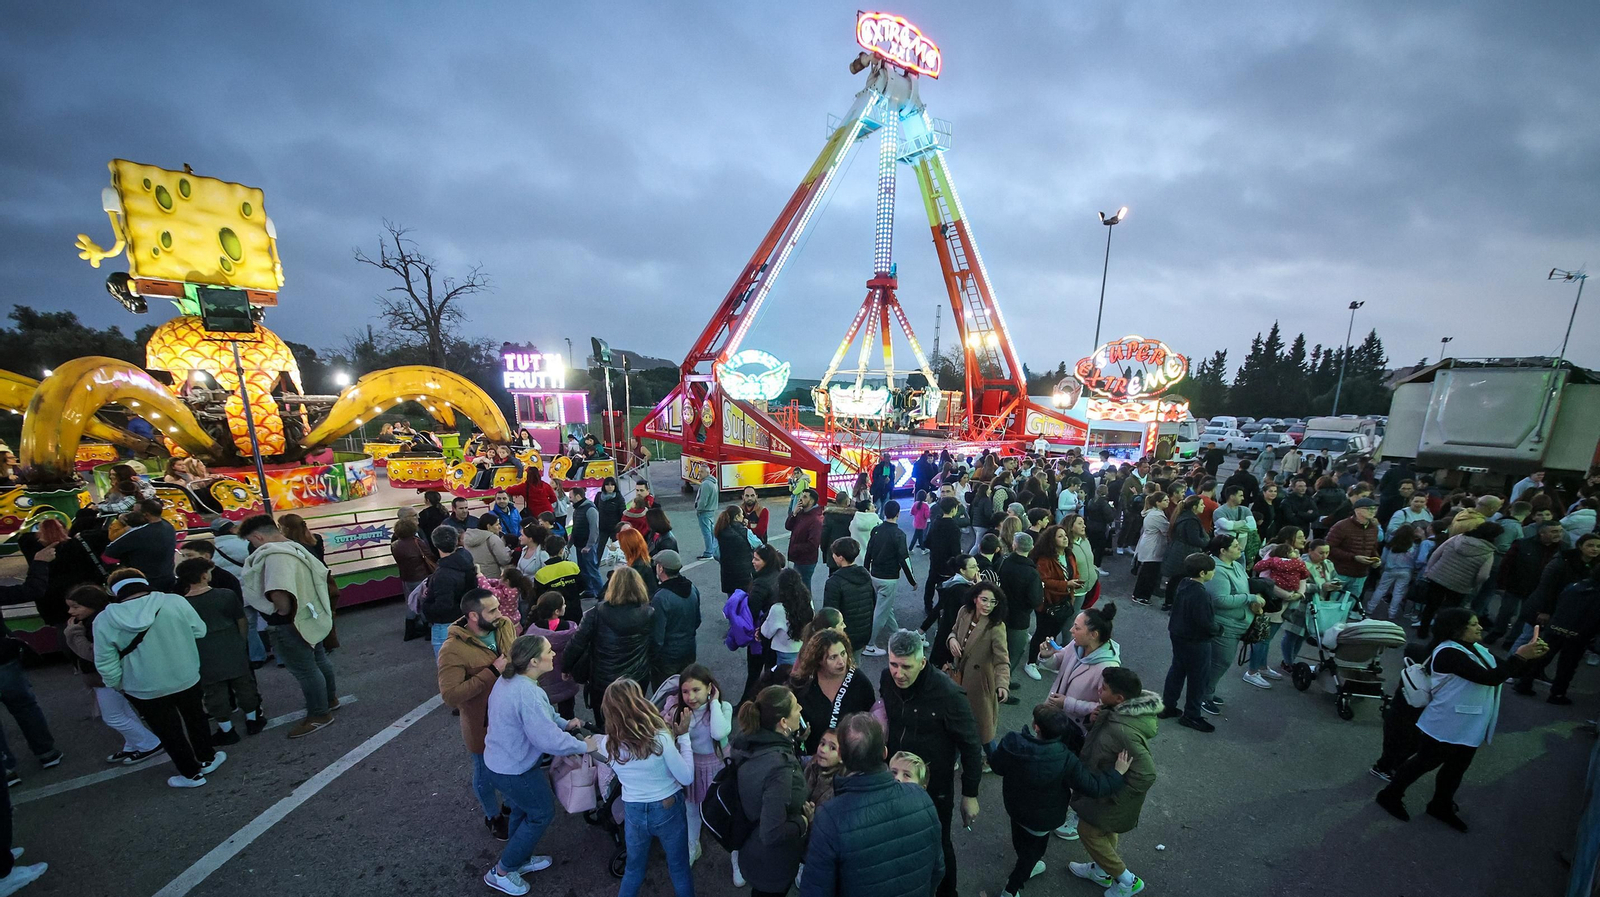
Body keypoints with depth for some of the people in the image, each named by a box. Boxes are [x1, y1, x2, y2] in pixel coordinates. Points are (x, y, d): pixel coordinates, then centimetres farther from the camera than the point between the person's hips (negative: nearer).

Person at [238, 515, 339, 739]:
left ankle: (319, 715, 18)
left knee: (305, 670, 5)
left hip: (291, 625, -10)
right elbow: (321, 572, 18)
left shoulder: (275, 556, -26)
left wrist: (284, 612, -25)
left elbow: (278, 593, -42)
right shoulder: (295, 548, 5)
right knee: (319, 660, 23)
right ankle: (330, 698, 40)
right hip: (310, 617, 10)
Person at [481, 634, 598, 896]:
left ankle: (519, 859, 48)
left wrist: (565, 723, 4)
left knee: (522, 809, 29)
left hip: (498, 761, 9)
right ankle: (501, 872, 28)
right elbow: (551, 741, -32)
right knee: (542, 813, 14)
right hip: (514, 770, -9)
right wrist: (584, 746, -17)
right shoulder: (529, 695, -37)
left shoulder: (509, 679, -6)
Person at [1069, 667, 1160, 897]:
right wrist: (1096, 719, -10)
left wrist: (1115, 797, -22)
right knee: (1106, 831, 28)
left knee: (1088, 831, 15)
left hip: (1110, 794, -8)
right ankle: (1101, 870, 50)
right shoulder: (1123, 711, -12)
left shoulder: (1123, 731, -40)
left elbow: (1145, 775, -33)